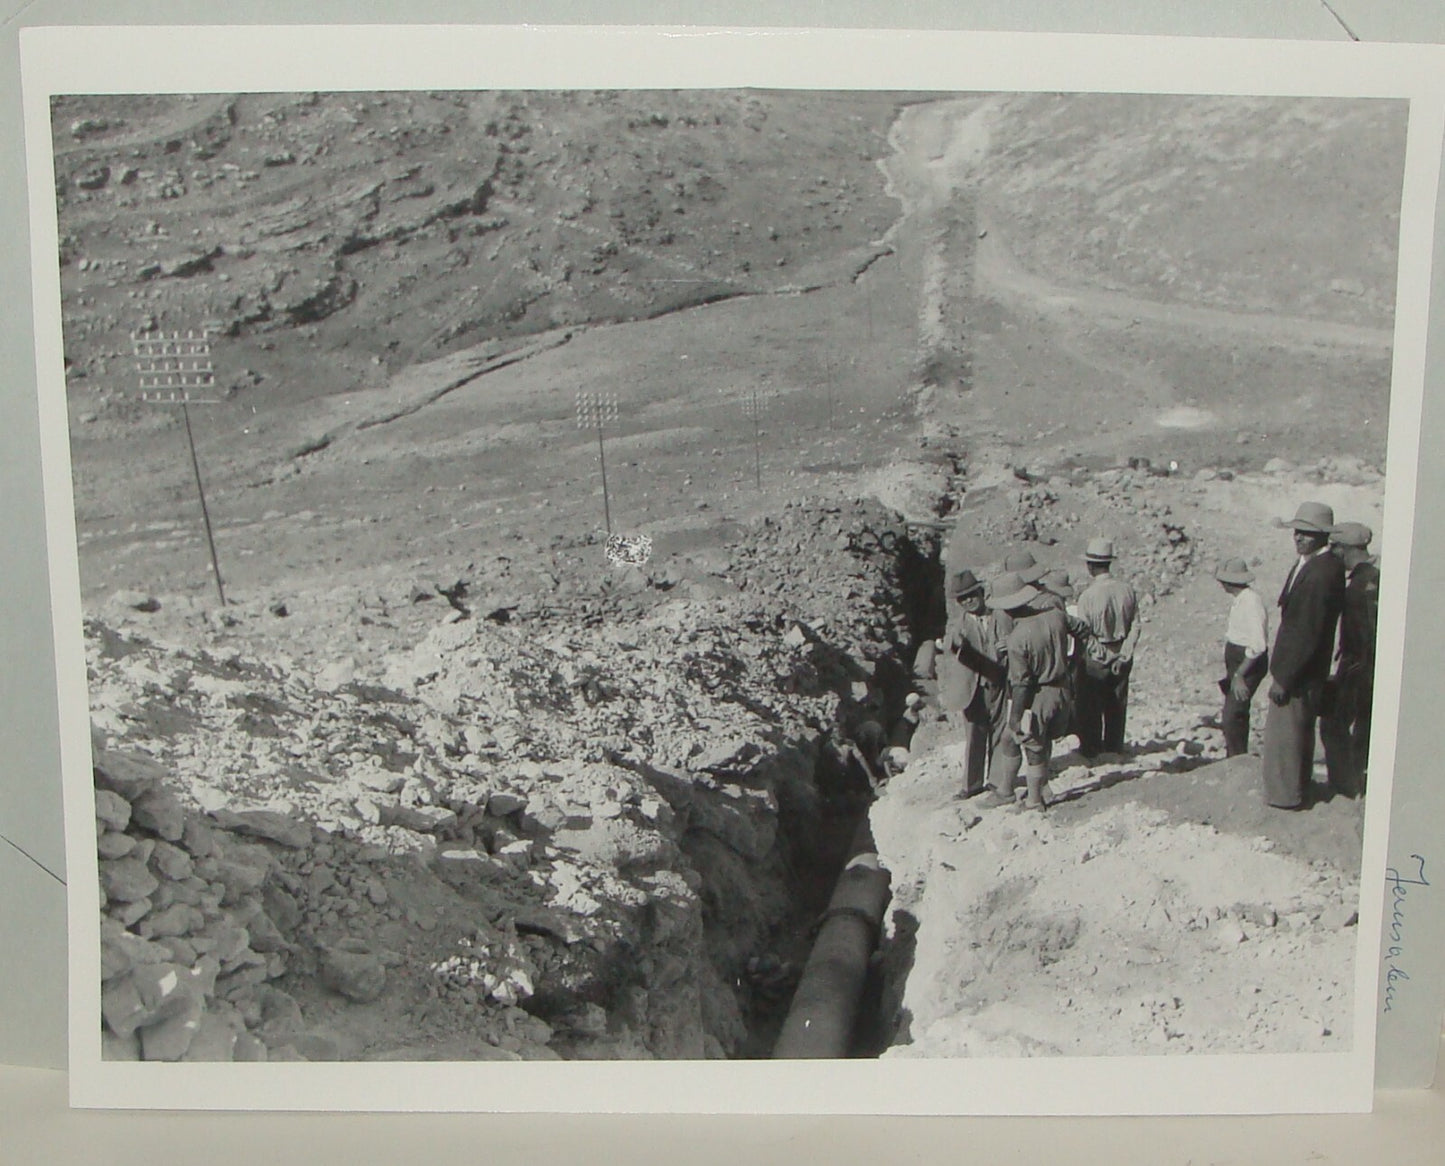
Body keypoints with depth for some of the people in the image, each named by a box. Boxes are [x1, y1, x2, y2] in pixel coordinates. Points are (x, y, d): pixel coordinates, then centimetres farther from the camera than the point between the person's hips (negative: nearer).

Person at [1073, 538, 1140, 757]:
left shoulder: (1088, 595, -20)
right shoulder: (1127, 590, -5)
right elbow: (1135, 626, -4)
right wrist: (1124, 655, -4)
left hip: (1095, 658, -5)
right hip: (1121, 656, 5)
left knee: (1090, 706, 10)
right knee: (1117, 704, 17)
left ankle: (1090, 749, 19)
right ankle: (1114, 747, 28)